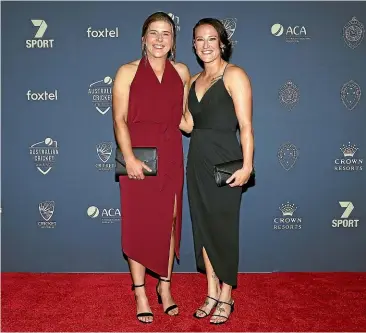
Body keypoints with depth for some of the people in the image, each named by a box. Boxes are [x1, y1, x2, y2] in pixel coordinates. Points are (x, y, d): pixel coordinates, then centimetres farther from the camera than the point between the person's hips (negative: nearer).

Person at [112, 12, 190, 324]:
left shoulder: (181, 72, 8)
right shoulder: (128, 72, -2)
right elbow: (120, 119, -9)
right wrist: (129, 158, -18)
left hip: (170, 159, 3)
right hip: (138, 158, -3)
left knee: (169, 222, 10)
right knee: (138, 225, 4)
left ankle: (165, 286, 28)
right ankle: (140, 293, 18)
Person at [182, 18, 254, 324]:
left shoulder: (234, 75, -6)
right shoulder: (194, 80, 14)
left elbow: (245, 126, -14)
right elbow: (190, 124, 13)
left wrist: (247, 166, -19)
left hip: (225, 163, -6)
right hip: (197, 162, 7)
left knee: (224, 229, 2)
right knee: (203, 227, 11)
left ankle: (226, 298, 19)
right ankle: (212, 293, 26)